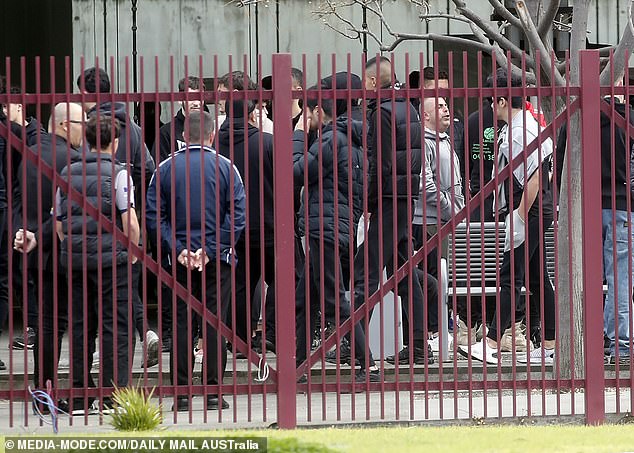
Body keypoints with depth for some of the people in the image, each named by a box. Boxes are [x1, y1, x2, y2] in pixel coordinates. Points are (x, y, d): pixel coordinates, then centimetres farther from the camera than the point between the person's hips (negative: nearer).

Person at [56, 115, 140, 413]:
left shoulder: (68, 174, 8)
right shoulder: (117, 174, -8)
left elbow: (59, 220, 10)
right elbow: (130, 223, -14)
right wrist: (134, 252, 1)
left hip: (75, 259, 5)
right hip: (110, 259, -5)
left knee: (80, 327, 11)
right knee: (116, 327, 0)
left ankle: (79, 396, 13)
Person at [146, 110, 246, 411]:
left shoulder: (166, 169, 1)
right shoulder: (225, 167, -2)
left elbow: (154, 217, -4)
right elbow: (237, 215, -8)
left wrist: (178, 249, -7)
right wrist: (211, 250, -9)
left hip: (180, 259, 1)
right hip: (218, 259, -1)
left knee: (181, 322, 5)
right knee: (215, 321, 3)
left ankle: (181, 392, 4)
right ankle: (214, 390, 1)